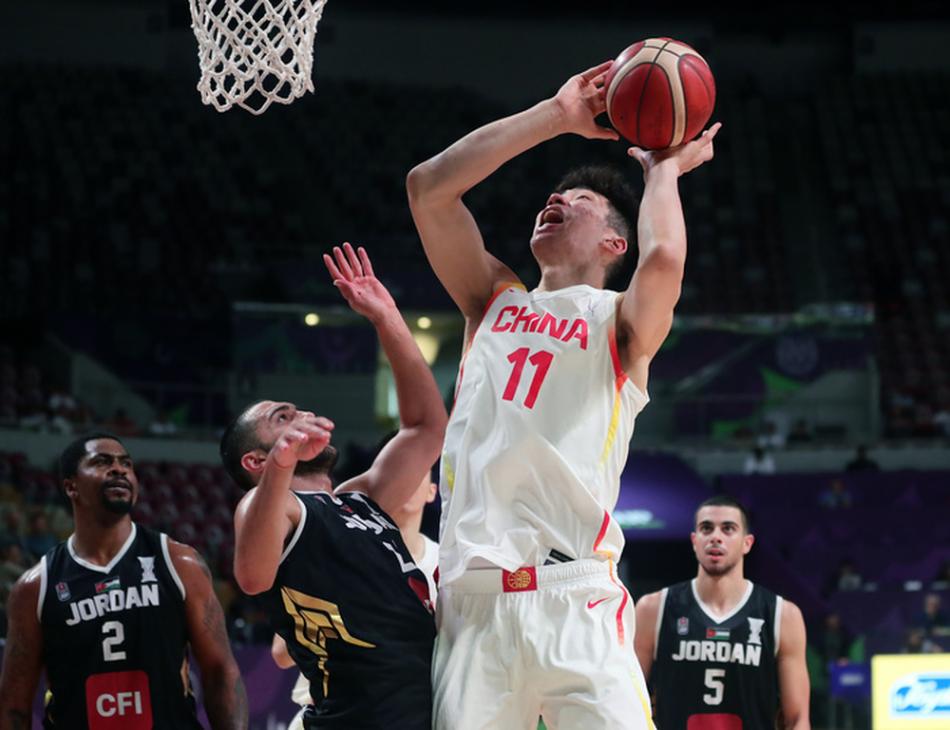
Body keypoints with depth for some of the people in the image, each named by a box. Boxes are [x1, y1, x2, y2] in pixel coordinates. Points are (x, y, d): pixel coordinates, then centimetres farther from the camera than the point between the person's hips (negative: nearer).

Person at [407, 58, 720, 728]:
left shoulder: (621, 322, 11)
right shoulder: (495, 300, 24)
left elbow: (664, 259, -13)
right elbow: (429, 187, 13)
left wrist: (664, 170, 8)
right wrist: (557, 117, 14)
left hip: (575, 598, -4)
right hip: (473, 595, 4)